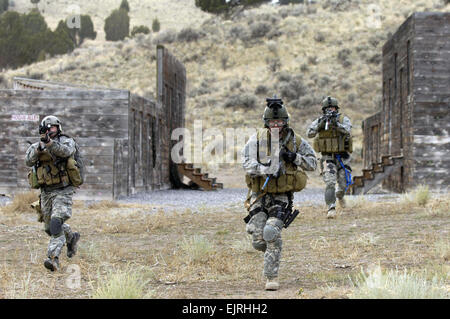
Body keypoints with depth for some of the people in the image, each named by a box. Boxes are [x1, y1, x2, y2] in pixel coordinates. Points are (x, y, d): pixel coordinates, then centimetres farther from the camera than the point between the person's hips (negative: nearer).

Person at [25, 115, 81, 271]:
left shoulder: (67, 141, -2)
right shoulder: (36, 146, 9)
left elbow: (65, 151, -25)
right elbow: (28, 161, -8)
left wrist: (50, 142, -40)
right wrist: (39, 148, -25)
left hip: (63, 191, -5)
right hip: (46, 192, 6)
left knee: (56, 224, -21)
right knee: (49, 227, 15)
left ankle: (53, 258, -24)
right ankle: (71, 237, 42)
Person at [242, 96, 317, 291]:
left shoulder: (295, 141, 0)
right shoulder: (257, 139, -2)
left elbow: (312, 163, 7)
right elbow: (247, 163, -13)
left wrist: (294, 157, -12)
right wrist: (266, 169, -30)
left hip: (282, 197, -1)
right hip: (259, 196, 1)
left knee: (271, 234, -20)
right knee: (258, 241, -4)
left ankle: (272, 276, -9)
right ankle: (271, 251, 33)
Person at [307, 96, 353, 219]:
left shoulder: (343, 119, -2)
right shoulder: (319, 121, 0)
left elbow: (347, 131, -22)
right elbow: (309, 133, -12)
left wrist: (336, 123, -37)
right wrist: (320, 124, -26)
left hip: (342, 157, 1)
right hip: (327, 157, -1)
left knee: (344, 183, 8)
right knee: (330, 182, -16)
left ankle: (339, 195, 42)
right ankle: (331, 209, -17)